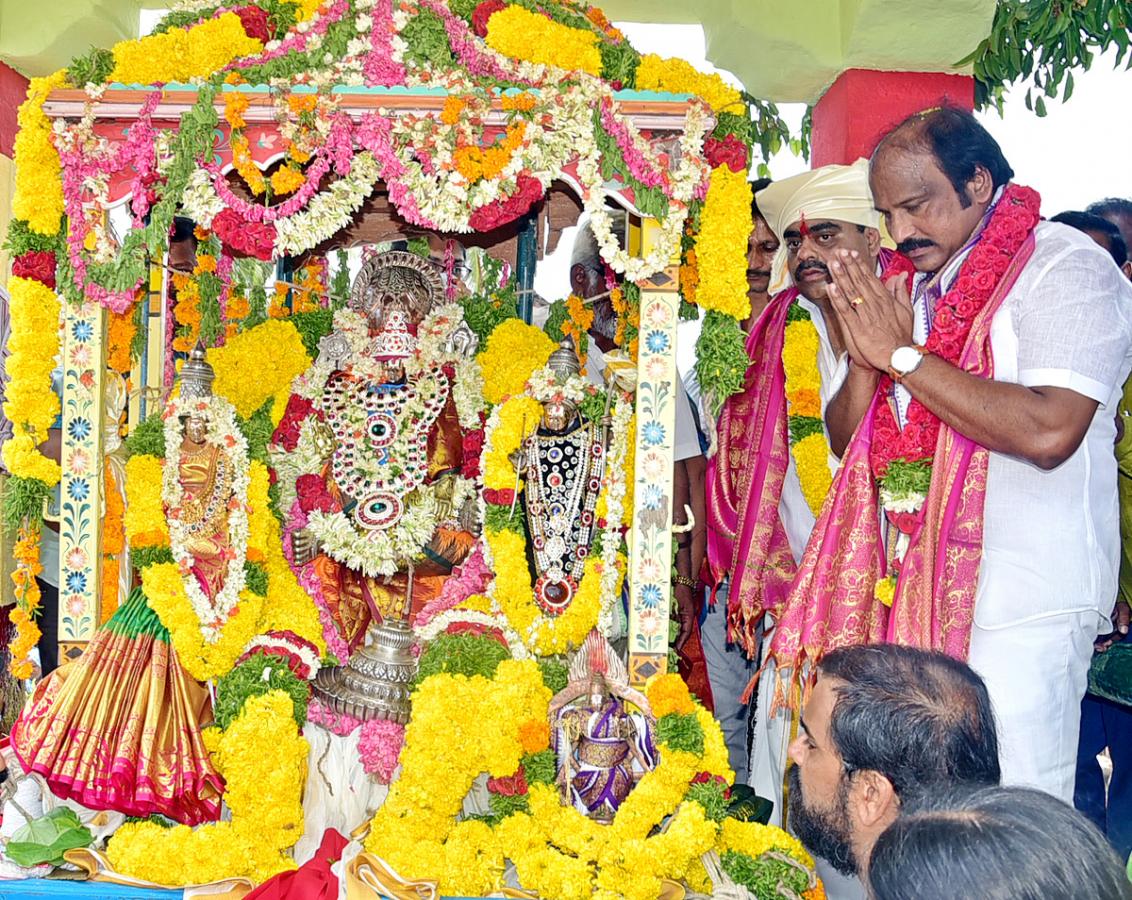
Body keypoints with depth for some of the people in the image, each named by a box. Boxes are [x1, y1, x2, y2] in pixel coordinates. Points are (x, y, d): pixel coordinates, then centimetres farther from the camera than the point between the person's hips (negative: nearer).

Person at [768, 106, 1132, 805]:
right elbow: (847, 440, 17)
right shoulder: (916, 286, 13)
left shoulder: (1067, 268, -8)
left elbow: (1048, 429, -24)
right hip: (910, 597, 7)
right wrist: (866, 358, -4)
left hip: (1018, 610, -6)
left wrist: (903, 354, -15)